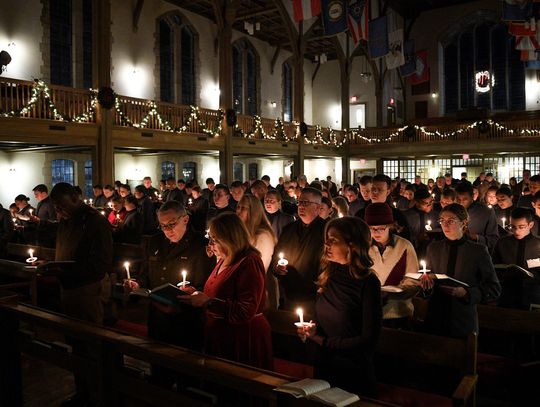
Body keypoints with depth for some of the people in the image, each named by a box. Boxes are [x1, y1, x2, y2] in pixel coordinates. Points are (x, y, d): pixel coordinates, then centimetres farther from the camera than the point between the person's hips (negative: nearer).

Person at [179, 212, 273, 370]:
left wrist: (208, 302, -25)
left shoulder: (249, 262, -18)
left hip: (243, 341, -8)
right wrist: (197, 293, 5)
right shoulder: (224, 261, 11)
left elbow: (246, 312, -24)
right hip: (220, 339, 9)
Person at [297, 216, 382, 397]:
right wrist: (311, 329, -10)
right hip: (323, 367, 5)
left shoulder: (368, 283, -18)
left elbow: (368, 340, -17)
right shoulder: (328, 275, -2)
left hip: (354, 374, -5)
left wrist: (325, 341, -15)